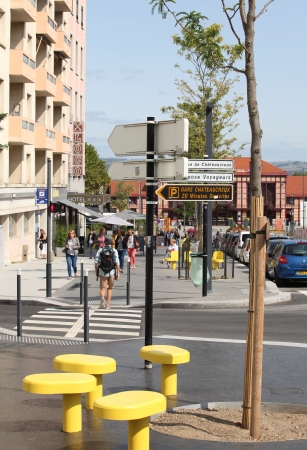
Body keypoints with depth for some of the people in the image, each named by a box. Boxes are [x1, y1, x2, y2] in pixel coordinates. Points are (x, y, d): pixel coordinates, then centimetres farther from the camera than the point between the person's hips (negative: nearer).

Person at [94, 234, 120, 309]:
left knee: (103, 288, 1)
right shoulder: (114, 251, -4)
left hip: (102, 272, 0)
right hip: (111, 272, 0)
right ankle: (107, 305, 16)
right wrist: (118, 273, -7)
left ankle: (102, 298, -31)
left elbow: (96, 262, -2)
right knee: (110, 288, 16)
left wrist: (96, 272, 11)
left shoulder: (100, 250, -2)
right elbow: (117, 263, -11)